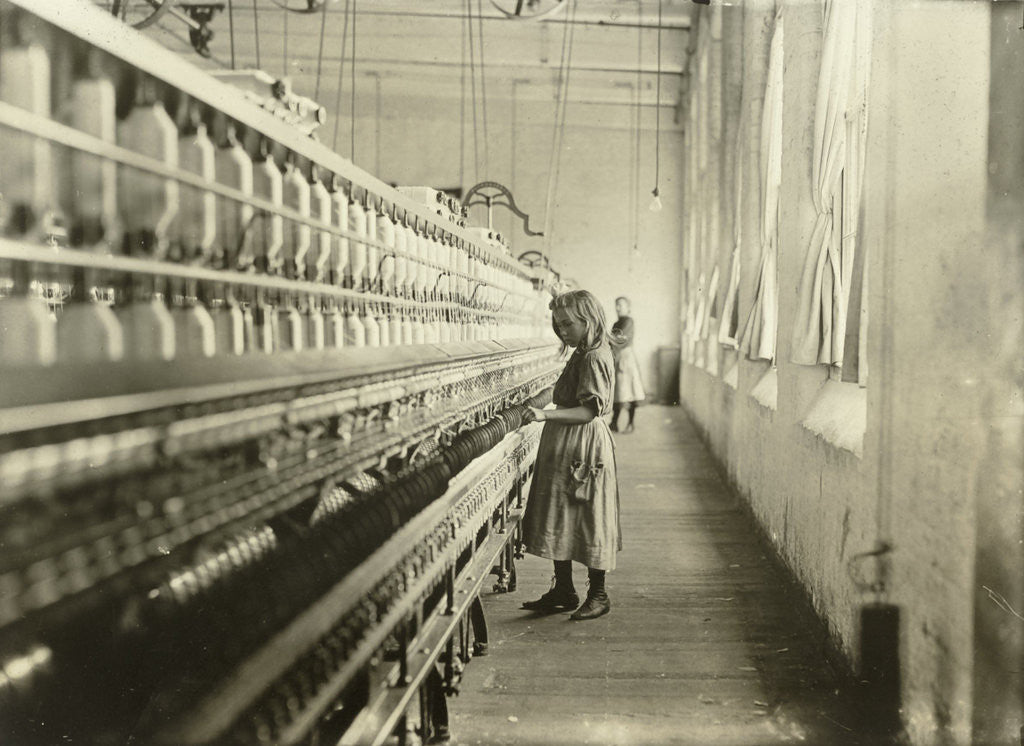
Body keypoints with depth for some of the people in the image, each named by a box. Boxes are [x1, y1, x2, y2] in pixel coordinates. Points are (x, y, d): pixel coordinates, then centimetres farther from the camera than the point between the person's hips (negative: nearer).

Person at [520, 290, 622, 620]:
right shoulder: (583, 355, 14)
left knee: (588, 520, -1)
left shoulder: (593, 359, -16)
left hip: (582, 449, -10)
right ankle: (563, 591, 21)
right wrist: (547, 414, 12)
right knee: (559, 519, 12)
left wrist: (547, 414, -31)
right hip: (564, 448, 10)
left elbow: (590, 410, -24)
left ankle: (598, 596, 11)